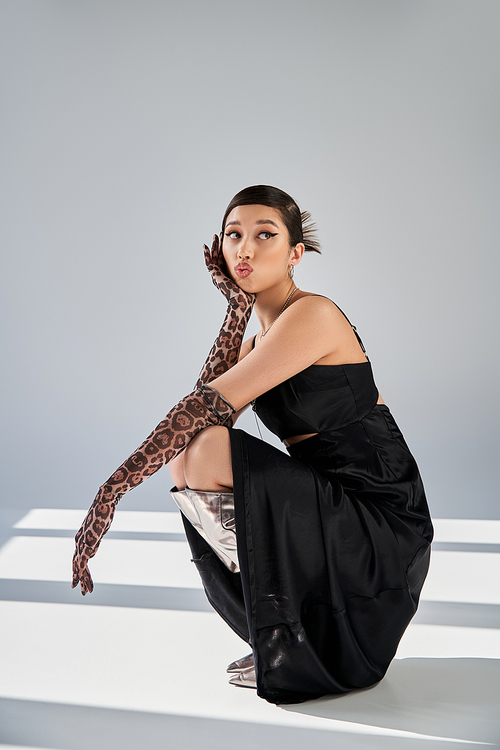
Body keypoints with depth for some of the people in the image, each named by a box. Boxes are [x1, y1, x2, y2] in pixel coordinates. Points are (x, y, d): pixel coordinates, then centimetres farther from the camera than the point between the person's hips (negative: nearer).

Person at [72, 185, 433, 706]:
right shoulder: (262, 334, 11)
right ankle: (286, 633, 13)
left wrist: (113, 487, -22)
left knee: (207, 452, -22)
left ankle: (289, 643, -3)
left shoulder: (311, 314, -16)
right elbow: (207, 402, -7)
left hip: (379, 525, -9)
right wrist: (238, 306, -8)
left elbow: (210, 404, -23)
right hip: (331, 509, 9)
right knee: (184, 456, 7)